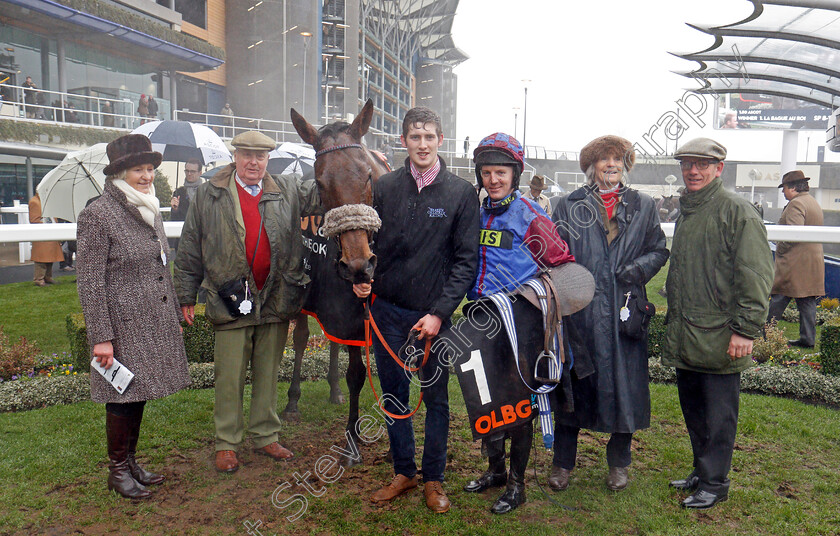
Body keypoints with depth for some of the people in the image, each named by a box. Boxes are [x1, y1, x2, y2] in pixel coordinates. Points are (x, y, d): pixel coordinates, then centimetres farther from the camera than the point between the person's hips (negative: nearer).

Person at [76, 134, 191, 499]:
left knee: (139, 394, 16)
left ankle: (131, 463, 31)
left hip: (155, 324, 7)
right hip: (124, 326, -7)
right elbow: (90, 282, -14)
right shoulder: (97, 215, -12)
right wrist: (101, 336, -17)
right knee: (124, 397, 3)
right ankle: (118, 471, 22)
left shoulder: (151, 212, 12)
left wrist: (175, 314, 18)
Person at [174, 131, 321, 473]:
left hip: (276, 300, 2)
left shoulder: (288, 191, 6)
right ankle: (226, 444, 21)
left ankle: (266, 437, 28)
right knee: (229, 377, 5)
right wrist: (187, 296, 6)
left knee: (268, 374, 14)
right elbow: (189, 250, 6)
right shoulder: (208, 195, 4)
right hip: (232, 300, -2)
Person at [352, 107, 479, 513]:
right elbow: (369, 241, 13)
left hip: (434, 315, -2)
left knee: (436, 398, 10)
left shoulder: (461, 194, -4)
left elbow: (466, 260, -6)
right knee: (393, 395, 14)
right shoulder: (384, 187, 3)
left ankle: (433, 478, 28)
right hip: (388, 311, 3)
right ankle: (403, 471, 33)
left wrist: (439, 312, -14)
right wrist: (361, 276, -6)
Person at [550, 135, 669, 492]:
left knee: (624, 383, 6)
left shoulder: (643, 206, 13)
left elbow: (659, 250, 13)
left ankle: (619, 463, 27)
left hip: (625, 312, 1)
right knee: (572, 384, 6)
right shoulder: (568, 205, 9)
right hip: (578, 311, -1)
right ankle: (563, 462, 21)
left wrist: (640, 267, -7)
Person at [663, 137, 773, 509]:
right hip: (684, 335, 8)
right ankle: (702, 471, 32)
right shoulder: (685, 211, 15)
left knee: (718, 415, 4)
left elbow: (756, 274, -14)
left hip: (719, 336, -8)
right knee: (692, 409, 17)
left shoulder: (737, 210, -10)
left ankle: (715, 482, 18)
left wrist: (745, 329, -17)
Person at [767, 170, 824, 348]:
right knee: (807, 301, 9)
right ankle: (808, 339, 12)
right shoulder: (814, 203, 19)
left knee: (778, 298, -3)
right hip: (813, 262, 9)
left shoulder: (796, 203, -13)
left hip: (794, 263, -9)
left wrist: (780, 249, -11)